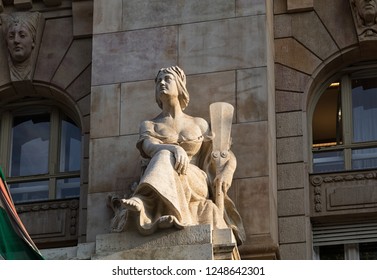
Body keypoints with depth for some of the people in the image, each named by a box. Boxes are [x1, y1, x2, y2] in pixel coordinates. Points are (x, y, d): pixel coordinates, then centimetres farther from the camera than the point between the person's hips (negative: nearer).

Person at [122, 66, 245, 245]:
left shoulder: (199, 124, 21)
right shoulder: (149, 125, 18)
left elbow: (228, 155, 18)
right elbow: (149, 147, -5)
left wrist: (227, 172, -7)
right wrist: (175, 148, -29)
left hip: (196, 185, 0)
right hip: (160, 185, 0)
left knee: (165, 158, -33)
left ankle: (142, 201, -62)